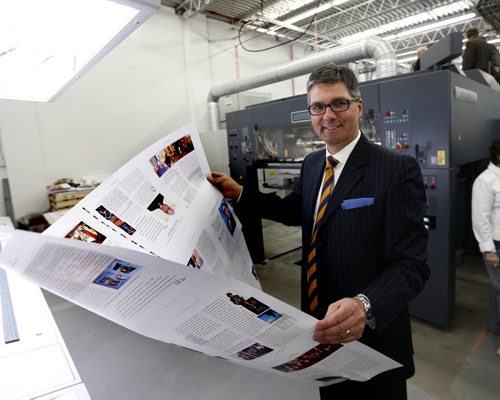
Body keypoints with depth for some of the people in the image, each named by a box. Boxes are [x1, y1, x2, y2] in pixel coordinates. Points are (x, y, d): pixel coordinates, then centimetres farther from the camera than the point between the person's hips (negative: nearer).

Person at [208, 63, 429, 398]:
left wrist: (365, 306, -41)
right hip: (320, 324, 6)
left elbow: (411, 264, -22)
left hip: (371, 336, -6)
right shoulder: (312, 164, 1)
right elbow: (296, 210, 16)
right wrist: (239, 193, 7)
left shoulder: (398, 169, -19)